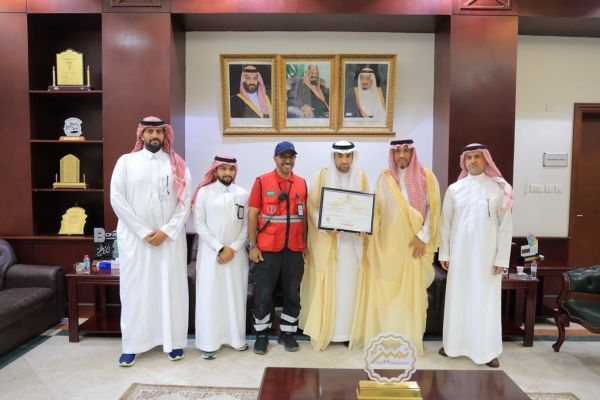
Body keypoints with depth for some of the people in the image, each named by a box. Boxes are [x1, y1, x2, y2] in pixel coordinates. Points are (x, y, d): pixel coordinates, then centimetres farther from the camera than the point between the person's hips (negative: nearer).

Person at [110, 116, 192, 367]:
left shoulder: (177, 165, 5)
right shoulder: (126, 162, 3)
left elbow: (184, 203, 0)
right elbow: (117, 199, -5)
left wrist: (166, 231, -11)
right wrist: (144, 232, -10)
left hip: (170, 237, 1)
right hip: (135, 237, 0)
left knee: (171, 288, 5)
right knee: (135, 290, 5)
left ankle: (174, 341, 17)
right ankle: (132, 345, 17)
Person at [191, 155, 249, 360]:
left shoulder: (243, 194, 6)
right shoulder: (204, 192, -1)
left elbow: (247, 225, 4)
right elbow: (199, 224, -6)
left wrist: (233, 248, -8)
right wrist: (219, 248, -11)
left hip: (236, 253, 2)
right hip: (211, 252, -2)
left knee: (236, 296, 7)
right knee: (209, 296, 1)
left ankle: (236, 338, 20)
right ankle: (209, 343, 11)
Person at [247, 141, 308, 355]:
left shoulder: (302, 183, 5)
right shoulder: (262, 182, -4)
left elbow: (304, 215, 10)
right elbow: (252, 215, -4)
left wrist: (305, 244, 8)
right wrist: (252, 245, -7)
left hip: (294, 249, 3)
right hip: (267, 249, -3)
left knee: (293, 293, 11)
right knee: (263, 294, 6)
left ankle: (287, 333, 27)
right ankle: (261, 334, 23)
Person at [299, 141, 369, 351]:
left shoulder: (361, 177, 5)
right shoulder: (321, 177, -2)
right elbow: (312, 206, -5)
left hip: (352, 239, 2)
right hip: (326, 239, -2)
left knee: (349, 283, 6)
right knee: (326, 284, 1)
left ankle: (347, 329, 18)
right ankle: (323, 330, 13)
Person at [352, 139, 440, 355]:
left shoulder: (426, 176, 2)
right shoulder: (384, 178, 6)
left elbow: (433, 208, -1)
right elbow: (377, 210, 5)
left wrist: (423, 236, -9)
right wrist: (373, 238, -7)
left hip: (413, 243, -1)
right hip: (389, 242, 1)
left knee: (412, 289, 3)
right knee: (385, 289, 4)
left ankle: (410, 337, 15)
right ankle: (385, 334, 16)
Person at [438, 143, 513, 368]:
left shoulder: (499, 188, -2)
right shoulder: (454, 189, 3)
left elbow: (506, 225, -3)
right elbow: (446, 223, 5)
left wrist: (502, 258, -6)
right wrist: (444, 253, 3)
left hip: (487, 254, -2)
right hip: (459, 253, 2)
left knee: (487, 301, 4)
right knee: (458, 298, 9)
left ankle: (488, 350, 16)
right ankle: (454, 344, 22)